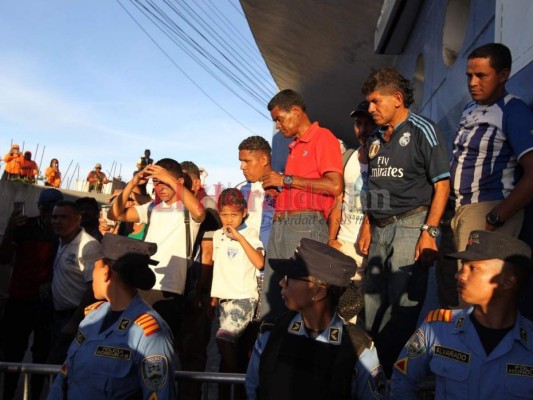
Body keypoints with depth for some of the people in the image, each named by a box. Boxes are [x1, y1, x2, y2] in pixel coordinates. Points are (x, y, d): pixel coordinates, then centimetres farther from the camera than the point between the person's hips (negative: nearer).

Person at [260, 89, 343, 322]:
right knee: (270, 297, 7)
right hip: (280, 225, 8)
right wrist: (276, 187, 8)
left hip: (306, 225, -8)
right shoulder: (294, 147, 22)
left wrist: (287, 180, -10)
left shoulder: (323, 138, -1)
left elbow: (335, 186, -14)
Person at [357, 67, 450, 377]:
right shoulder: (376, 139, 16)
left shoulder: (423, 131, -5)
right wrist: (367, 227, 14)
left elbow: (442, 186, -10)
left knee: (403, 303, -7)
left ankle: (396, 372, 7)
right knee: (373, 299, 12)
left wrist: (429, 232, -17)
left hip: (410, 224, -7)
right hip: (380, 228, 7)